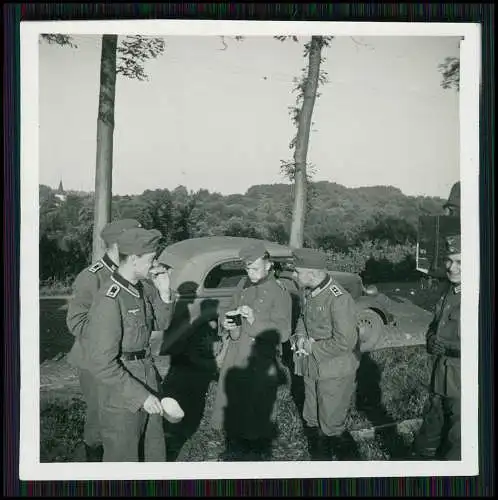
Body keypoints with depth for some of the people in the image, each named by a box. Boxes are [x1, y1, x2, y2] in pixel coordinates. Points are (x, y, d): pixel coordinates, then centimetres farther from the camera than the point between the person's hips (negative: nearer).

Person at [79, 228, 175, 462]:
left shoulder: (144, 287, -2)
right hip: (121, 390, -8)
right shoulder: (109, 300, -26)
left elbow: (160, 324, 12)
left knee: (154, 447, 26)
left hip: (147, 377, 8)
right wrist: (140, 395, -23)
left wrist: (164, 293, -6)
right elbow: (101, 363, -25)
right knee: (123, 454, 13)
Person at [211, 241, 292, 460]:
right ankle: (237, 437, 38)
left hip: (261, 358, -6)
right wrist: (225, 322, -8)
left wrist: (255, 321, -31)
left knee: (258, 403, 7)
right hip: (236, 352, 6)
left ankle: (261, 446, 30)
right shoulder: (245, 286, 6)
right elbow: (229, 311, 15)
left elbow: (282, 333, -18)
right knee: (233, 396, 14)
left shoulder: (279, 293, -13)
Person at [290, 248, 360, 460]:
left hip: (335, 372, -8)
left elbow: (344, 343, -27)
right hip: (312, 368, 8)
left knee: (331, 425, 5)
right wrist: (299, 337, -4)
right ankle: (320, 458, 45)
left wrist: (312, 347, -18)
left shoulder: (339, 299, -27)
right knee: (312, 421, 22)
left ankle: (350, 458, 31)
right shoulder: (308, 292, -1)